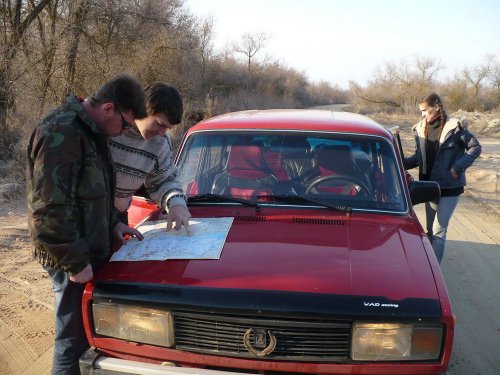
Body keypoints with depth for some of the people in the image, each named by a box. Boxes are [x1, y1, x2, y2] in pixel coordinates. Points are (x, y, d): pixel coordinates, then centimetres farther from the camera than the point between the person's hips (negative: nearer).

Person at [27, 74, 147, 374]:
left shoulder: (89, 130, 10)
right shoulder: (61, 133, -21)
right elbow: (50, 208, -24)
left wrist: (112, 223, 12)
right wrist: (75, 262, -20)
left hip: (88, 249, 9)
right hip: (73, 259, -9)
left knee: (88, 332, 20)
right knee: (74, 340, 2)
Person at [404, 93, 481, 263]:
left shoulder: (454, 127, -14)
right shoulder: (421, 129, 1)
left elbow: (475, 148, -7)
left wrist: (458, 167, -17)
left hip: (450, 187, -5)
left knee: (438, 230, -5)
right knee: (430, 228, 16)